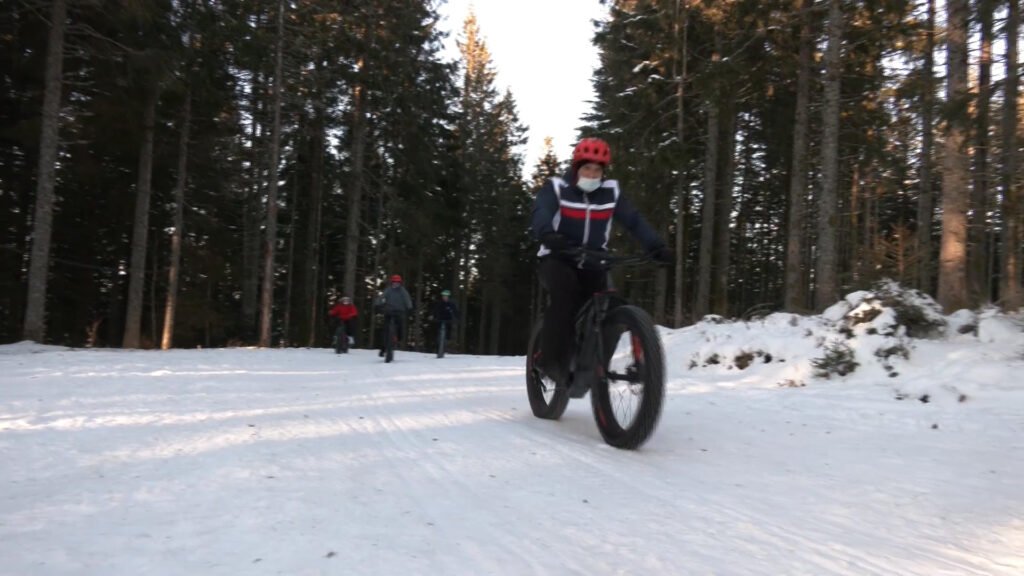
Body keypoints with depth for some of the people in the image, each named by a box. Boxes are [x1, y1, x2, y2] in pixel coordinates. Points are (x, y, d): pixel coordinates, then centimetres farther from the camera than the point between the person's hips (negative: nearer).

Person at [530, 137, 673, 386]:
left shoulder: (611, 191, -1)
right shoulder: (556, 187, -10)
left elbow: (634, 220, -11)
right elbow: (541, 214, -28)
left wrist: (656, 246, -28)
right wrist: (548, 235, -52)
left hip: (592, 263, 4)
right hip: (556, 259, -3)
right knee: (565, 289, -34)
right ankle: (551, 359, -28)